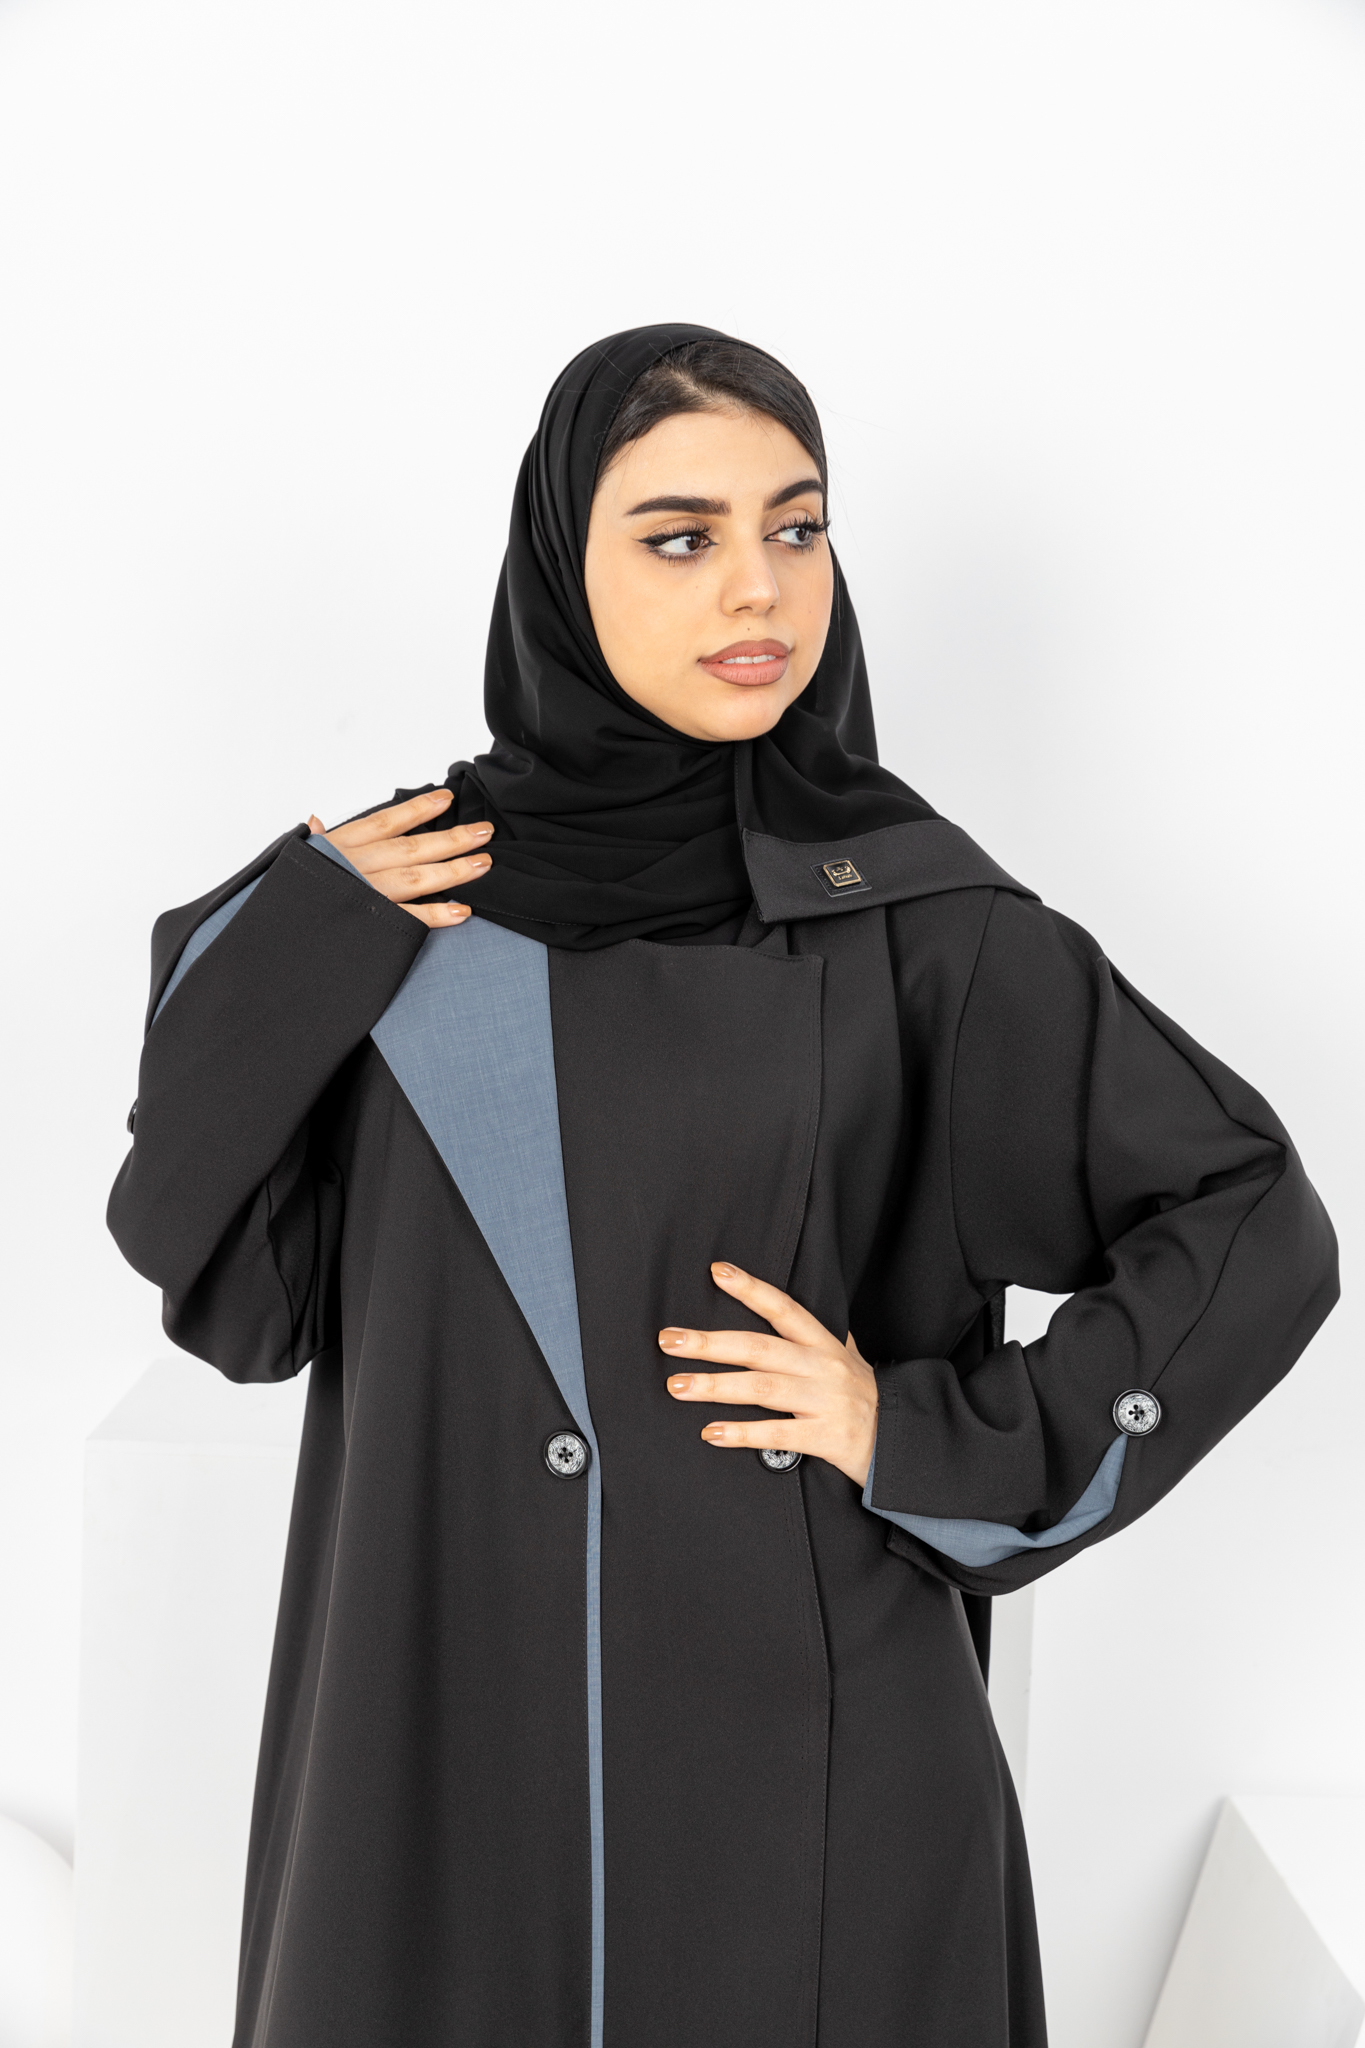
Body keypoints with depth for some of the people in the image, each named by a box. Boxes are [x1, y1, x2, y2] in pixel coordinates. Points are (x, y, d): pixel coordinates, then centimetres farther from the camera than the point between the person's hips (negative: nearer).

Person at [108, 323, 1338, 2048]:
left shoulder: (909, 909, -6)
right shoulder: (405, 893, 1)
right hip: (455, 1743, 2)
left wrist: (937, 1443, -10)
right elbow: (242, 1293, 0)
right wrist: (279, 967, -11)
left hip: (797, 1732, -2)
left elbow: (1254, 1230, -3)